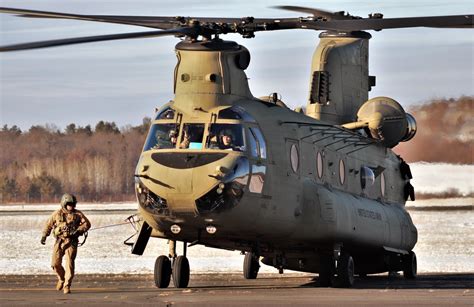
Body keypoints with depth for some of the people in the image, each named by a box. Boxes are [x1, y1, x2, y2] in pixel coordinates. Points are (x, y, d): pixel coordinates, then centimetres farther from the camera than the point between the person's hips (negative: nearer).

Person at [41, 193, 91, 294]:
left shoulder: (77, 214, 4)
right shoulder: (57, 214, 6)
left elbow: (86, 223, -1)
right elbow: (49, 224, 12)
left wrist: (78, 231, -16)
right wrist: (44, 236, 1)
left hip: (72, 242, -2)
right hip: (60, 241, 2)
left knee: (69, 264, -10)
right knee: (55, 263, -2)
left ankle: (67, 286, -3)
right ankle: (61, 279, 26)